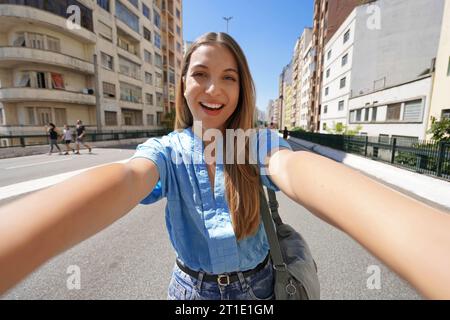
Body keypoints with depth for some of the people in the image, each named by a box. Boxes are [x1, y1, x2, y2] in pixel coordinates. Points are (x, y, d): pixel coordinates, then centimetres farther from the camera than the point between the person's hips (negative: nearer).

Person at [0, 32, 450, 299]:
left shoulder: (261, 143, -16)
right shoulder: (166, 150, -15)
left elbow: (301, 173, -38)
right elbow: (121, 181, -37)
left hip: (255, 284, 1)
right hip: (191, 286, 0)